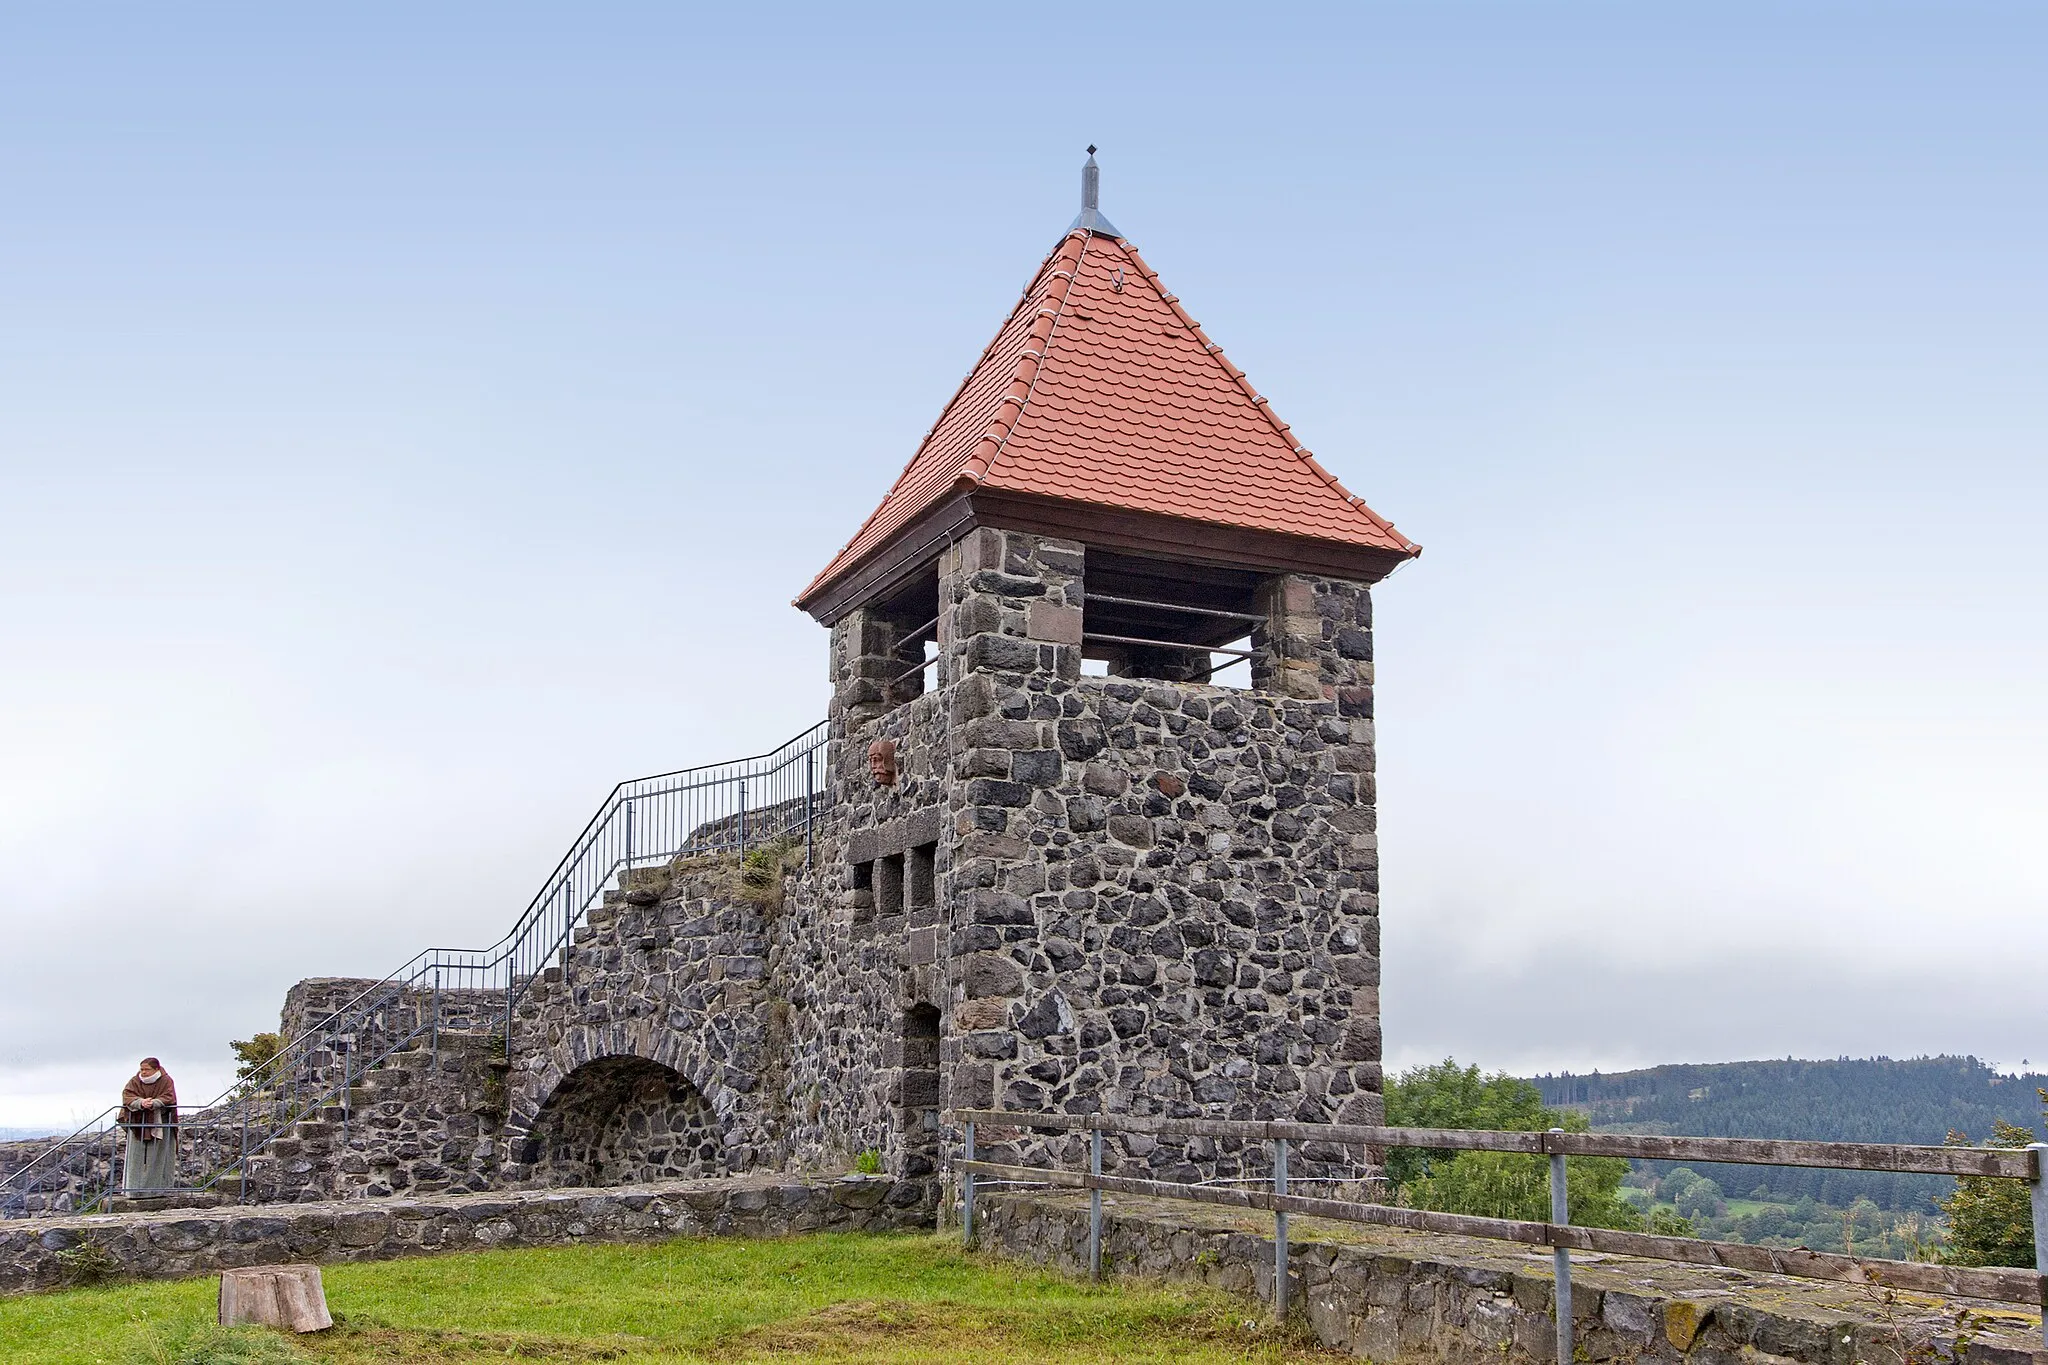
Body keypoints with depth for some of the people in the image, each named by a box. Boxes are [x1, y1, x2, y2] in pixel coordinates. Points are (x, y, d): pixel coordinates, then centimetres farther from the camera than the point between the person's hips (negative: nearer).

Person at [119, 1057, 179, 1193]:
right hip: (138, 1124, 2)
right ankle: (134, 1189, 3)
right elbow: (127, 1096, -8)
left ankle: (159, 1188, 1)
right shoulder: (135, 1081, 4)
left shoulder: (165, 1081, -2)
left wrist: (154, 1103, -30)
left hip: (159, 1124, -2)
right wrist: (141, 1103, -28)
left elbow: (168, 1098, -11)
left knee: (158, 1158, -2)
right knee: (137, 1157, 0)